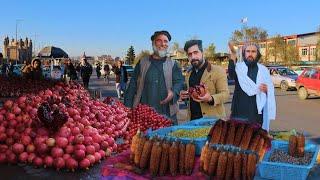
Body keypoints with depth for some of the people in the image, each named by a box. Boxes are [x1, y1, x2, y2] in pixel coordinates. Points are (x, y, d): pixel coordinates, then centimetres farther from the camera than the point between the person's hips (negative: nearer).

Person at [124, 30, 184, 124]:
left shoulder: (173, 65, 12)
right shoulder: (142, 63, 11)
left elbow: (179, 82, 1)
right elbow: (132, 86, 9)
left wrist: (173, 93, -22)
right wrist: (128, 109, 2)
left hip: (167, 114, 0)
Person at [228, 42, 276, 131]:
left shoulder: (263, 70, 8)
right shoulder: (238, 67, 0)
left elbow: (271, 89, 9)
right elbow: (231, 74, -24)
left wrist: (266, 89, -15)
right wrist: (233, 55, -38)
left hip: (257, 113, 2)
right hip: (240, 112, -2)